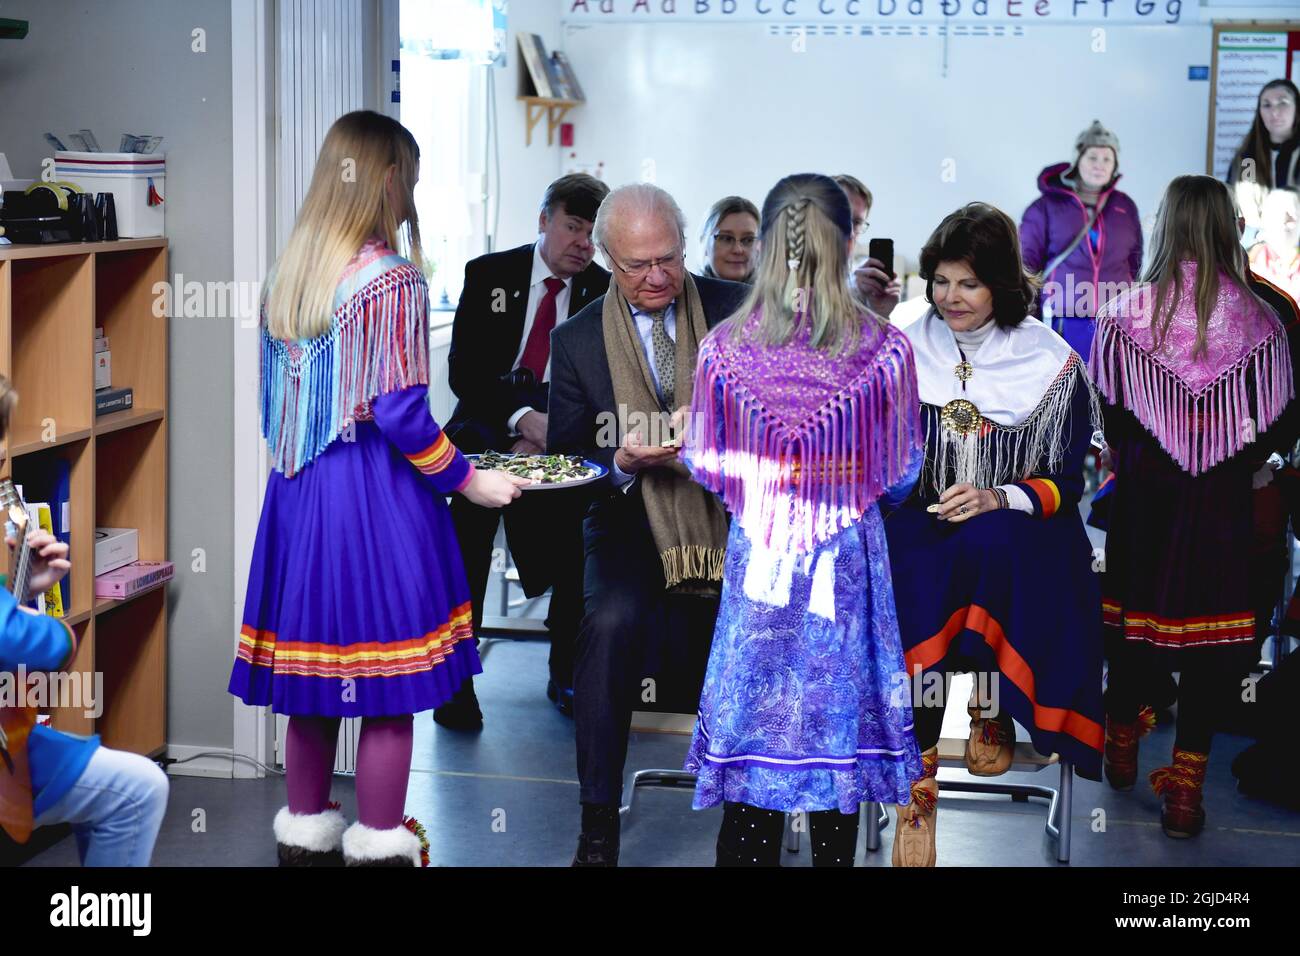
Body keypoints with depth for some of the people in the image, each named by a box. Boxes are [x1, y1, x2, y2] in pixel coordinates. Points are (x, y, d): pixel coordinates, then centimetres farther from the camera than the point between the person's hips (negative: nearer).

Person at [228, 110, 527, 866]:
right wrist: (468, 482, -5)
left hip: (299, 493, 7)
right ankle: (379, 845, 9)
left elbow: (277, 399, 11)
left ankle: (305, 835, 23)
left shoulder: (288, 273, 8)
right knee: (388, 688, 2)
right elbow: (398, 411, -15)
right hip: (375, 493, -7)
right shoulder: (392, 279, -13)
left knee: (312, 669, 14)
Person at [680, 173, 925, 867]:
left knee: (751, 732, 11)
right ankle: (834, 852, 24)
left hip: (756, 561, 0)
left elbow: (704, 468, 1)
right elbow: (902, 474, -1)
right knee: (837, 728, 13)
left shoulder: (723, 347, -10)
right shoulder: (884, 349, -12)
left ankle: (748, 852, 19)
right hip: (847, 569, 0)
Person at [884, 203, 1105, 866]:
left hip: (1018, 532, -1)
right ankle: (918, 786, -30)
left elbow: (1070, 481, 0)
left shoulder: (1053, 363, 0)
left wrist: (1000, 499, -17)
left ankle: (992, 711, -18)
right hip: (921, 524, 1)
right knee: (915, 594, -33)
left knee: (989, 541, -38)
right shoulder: (907, 350, 6)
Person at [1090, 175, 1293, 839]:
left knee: (1133, 612, 18)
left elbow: (1106, 410, -1)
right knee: (1210, 629, 5)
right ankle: (1185, 787, 7)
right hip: (1221, 504, -1)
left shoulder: (1128, 312, -10)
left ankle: (1121, 751, 36)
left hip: (1143, 488, 1)